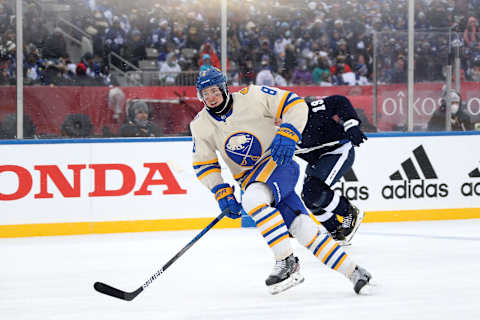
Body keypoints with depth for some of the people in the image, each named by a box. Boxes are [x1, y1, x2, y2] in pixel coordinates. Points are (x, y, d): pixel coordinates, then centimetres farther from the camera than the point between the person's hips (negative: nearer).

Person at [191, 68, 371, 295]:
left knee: (253, 198, -34)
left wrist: (287, 134, -25)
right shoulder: (200, 126, 0)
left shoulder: (251, 97, -12)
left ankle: (287, 261, -26)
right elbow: (204, 165, 7)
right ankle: (353, 272, -6)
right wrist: (222, 193, -6)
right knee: (301, 227, -11)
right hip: (249, 178, 4)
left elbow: (295, 104, -10)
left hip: (278, 161, -4)